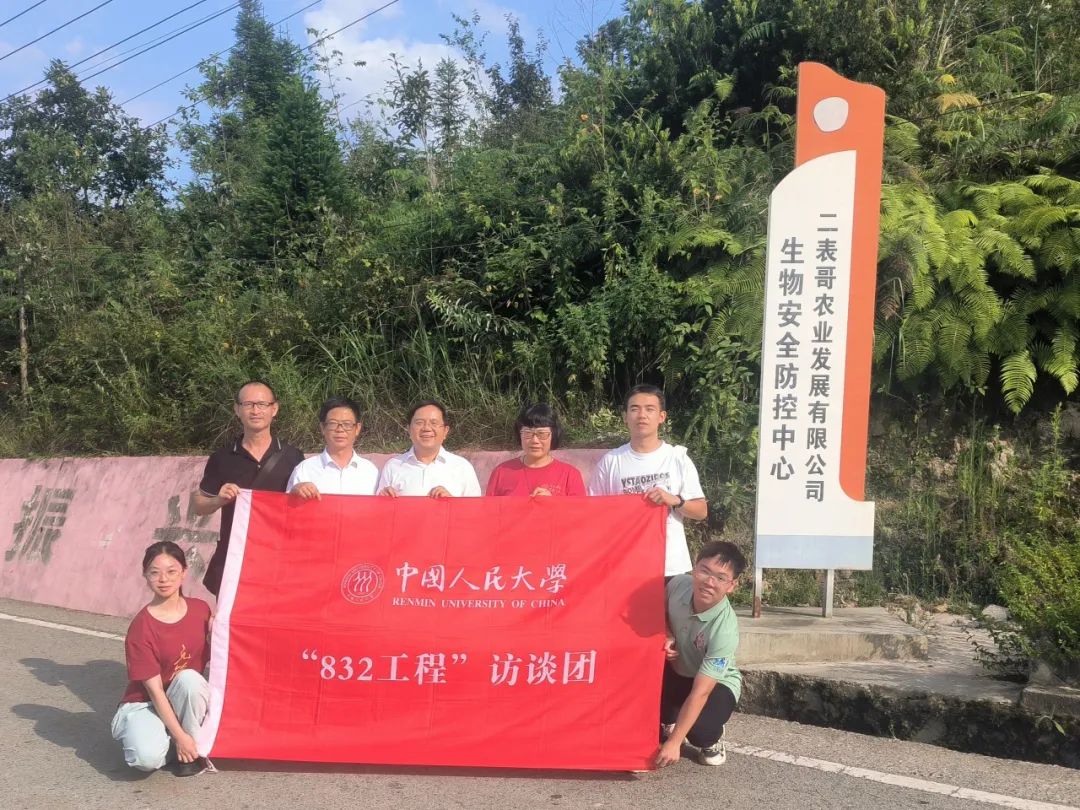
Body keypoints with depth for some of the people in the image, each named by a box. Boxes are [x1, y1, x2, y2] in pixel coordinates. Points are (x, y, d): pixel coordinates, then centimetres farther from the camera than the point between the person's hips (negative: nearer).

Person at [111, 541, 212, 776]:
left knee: (189, 678, -32)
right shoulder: (141, 627, -18)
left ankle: (194, 750, -11)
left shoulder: (200, 609, -5)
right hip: (144, 703, -4)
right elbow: (154, 689, -19)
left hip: (187, 700, 4)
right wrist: (180, 736, -21)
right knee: (149, 758, -33)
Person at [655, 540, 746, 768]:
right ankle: (666, 726, 6)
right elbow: (662, 613, 5)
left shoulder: (725, 629, -36)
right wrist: (667, 637, -17)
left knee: (699, 729, -32)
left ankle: (711, 740, 8)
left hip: (717, 683, -4)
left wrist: (674, 743, -32)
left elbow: (700, 692, -33)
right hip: (677, 672, 4)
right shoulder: (678, 584, -23)